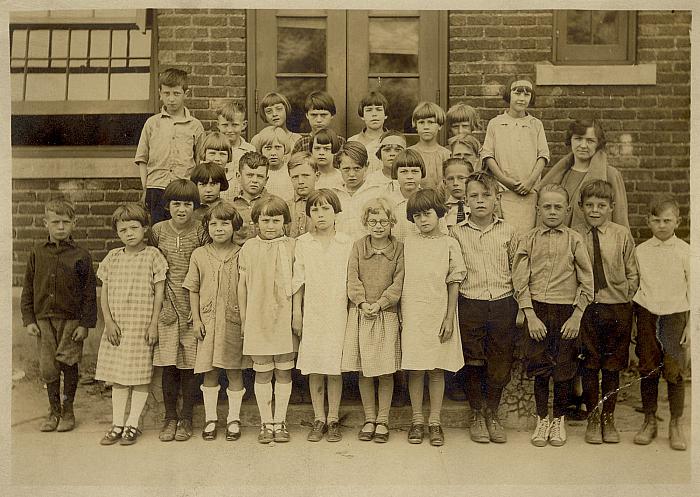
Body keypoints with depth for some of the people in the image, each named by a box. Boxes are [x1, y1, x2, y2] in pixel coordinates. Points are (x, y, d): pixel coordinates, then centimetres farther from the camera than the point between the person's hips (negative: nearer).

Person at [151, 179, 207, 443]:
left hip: (192, 307, -1)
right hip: (165, 307, 1)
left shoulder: (200, 232, -2)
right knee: (168, 364, 5)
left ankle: (186, 419, 17)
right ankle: (170, 418, 19)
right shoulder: (158, 231, 3)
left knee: (188, 365, 3)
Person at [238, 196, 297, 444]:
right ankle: (266, 423, 17)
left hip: (285, 318, -1)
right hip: (258, 319, 1)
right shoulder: (249, 248, 4)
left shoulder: (292, 247, 0)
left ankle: (280, 421, 17)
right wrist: (243, 318, 9)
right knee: (262, 372, 6)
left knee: (284, 371, 6)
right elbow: (242, 285, 8)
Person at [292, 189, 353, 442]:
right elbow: (298, 281, 6)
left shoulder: (347, 243, 2)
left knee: (335, 367, 2)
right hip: (311, 313, 1)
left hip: (338, 312, -1)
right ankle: (319, 419, 14)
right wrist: (296, 313, 3)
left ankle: (333, 419, 13)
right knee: (314, 368, 3)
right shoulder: (302, 243, 5)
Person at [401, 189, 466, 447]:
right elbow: (400, 282, 8)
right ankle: (417, 420, 17)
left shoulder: (449, 244, 2)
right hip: (412, 314, 1)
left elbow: (454, 284, 1)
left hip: (439, 314, -1)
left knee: (437, 369, 5)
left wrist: (449, 318, -4)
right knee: (415, 369, 4)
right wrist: (400, 315, 3)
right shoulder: (407, 244, 6)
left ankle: (434, 422, 16)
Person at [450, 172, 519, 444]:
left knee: (500, 365, 6)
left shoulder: (507, 231, 4)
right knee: (473, 364, 6)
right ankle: (477, 415, 26)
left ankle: (493, 414, 28)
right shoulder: (456, 232, 0)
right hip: (469, 306, -1)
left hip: (502, 304, 1)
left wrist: (519, 307, 7)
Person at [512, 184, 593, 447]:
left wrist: (576, 317, -5)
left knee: (564, 368, 6)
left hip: (567, 311, 0)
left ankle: (559, 420, 25)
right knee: (539, 368, 4)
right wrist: (531, 316, -7)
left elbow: (587, 282, 1)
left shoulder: (575, 240, 1)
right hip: (536, 310, 0)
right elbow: (520, 281, 0)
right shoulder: (528, 239, 3)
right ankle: (542, 419, 22)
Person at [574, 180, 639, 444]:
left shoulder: (622, 235, -1)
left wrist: (626, 298, -1)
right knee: (589, 365, 7)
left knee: (612, 366, 10)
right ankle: (593, 419, 22)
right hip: (586, 308, 0)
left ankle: (609, 419, 24)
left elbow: (633, 274, 6)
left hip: (617, 307, 0)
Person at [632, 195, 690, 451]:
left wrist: (691, 324, -1)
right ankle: (649, 422, 18)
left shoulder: (685, 251, 1)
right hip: (647, 314, 2)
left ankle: (675, 425, 13)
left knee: (674, 371, -3)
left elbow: (692, 290, 3)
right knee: (648, 370, 4)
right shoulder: (640, 251, 6)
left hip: (674, 315, -2)